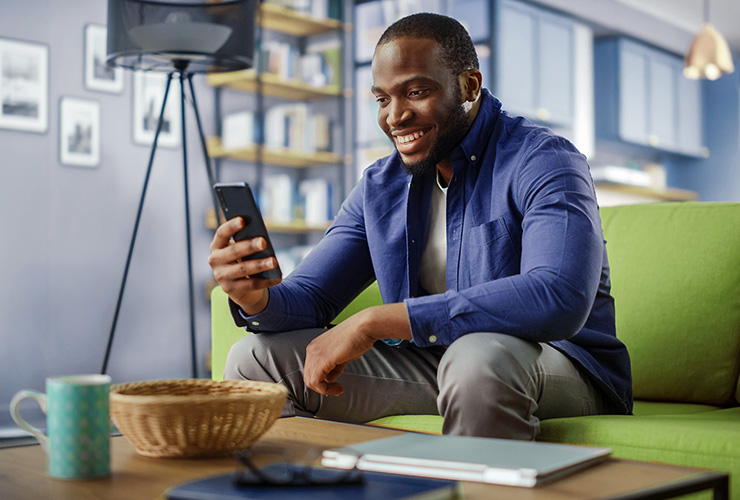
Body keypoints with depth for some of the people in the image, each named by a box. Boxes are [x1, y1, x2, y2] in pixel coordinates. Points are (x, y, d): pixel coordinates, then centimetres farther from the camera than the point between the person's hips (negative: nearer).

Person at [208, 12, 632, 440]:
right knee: (256, 358, -5)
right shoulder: (379, 188, 8)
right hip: (430, 364, 5)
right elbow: (308, 298, 7)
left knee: (479, 356, -40)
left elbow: (558, 300, -32)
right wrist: (255, 296, -21)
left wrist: (377, 321, -32)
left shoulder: (543, 162, -14)